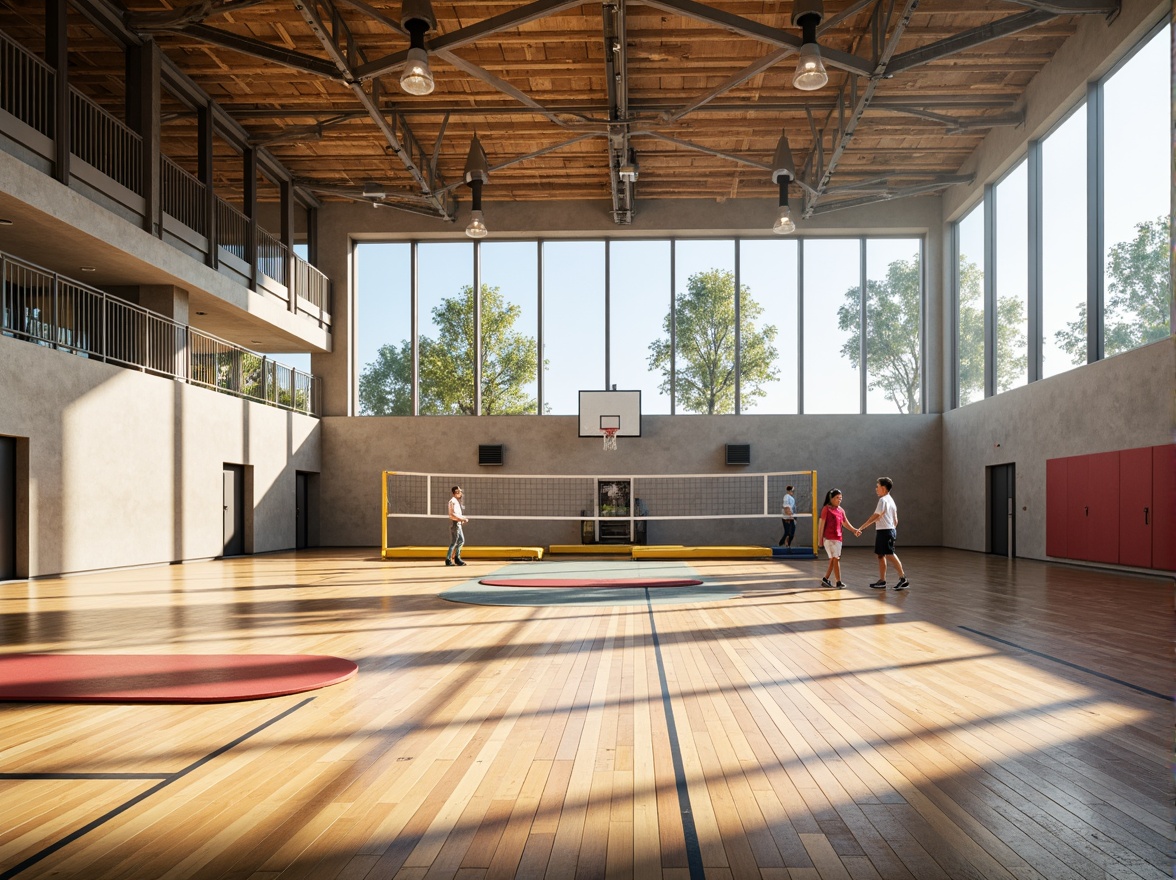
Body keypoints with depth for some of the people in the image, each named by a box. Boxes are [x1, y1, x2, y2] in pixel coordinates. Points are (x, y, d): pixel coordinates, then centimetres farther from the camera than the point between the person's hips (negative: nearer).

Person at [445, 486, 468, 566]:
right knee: (453, 542, -6)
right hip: (454, 523, -10)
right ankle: (448, 560, 0)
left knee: (461, 540, 12)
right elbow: (453, 514, -22)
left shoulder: (457, 501, 17)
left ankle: (457, 558, 16)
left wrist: (463, 519, 7)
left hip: (458, 523, 10)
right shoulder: (453, 501, -14)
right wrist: (463, 519, -18)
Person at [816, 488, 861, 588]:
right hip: (829, 538, -7)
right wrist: (820, 538, -9)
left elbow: (845, 522, 10)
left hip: (838, 538, 7)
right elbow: (822, 524, -7)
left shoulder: (840, 510, 13)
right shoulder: (826, 508, -6)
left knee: (833, 559, 11)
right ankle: (839, 582, -7)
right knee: (836, 559, -9)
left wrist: (854, 530, -6)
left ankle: (825, 579, 22)